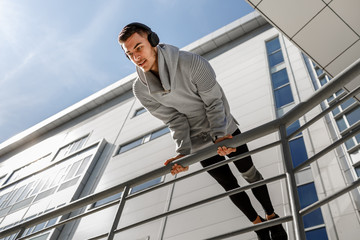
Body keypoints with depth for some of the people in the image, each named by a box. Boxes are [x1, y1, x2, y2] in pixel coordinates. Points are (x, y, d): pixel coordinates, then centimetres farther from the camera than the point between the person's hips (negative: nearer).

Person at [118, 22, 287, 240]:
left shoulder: (192, 63, -27)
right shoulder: (141, 90, -16)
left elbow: (214, 101, -21)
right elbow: (174, 120, -14)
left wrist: (220, 134, -35)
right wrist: (183, 152, -27)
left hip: (225, 130, -2)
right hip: (200, 142, 2)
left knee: (249, 173, 13)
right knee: (230, 186, 15)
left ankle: (272, 216, 38)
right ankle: (257, 222, 40)